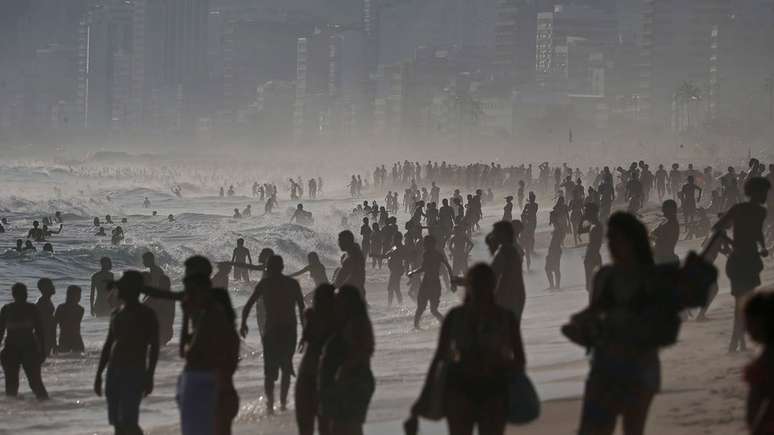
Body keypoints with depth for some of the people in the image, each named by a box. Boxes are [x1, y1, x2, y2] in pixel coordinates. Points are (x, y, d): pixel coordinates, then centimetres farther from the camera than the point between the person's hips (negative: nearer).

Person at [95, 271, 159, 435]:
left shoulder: (145, 315, -5)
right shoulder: (117, 314, 15)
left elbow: (154, 347, -10)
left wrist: (149, 376, -18)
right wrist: (99, 374, 17)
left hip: (134, 373, -7)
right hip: (113, 372, 7)